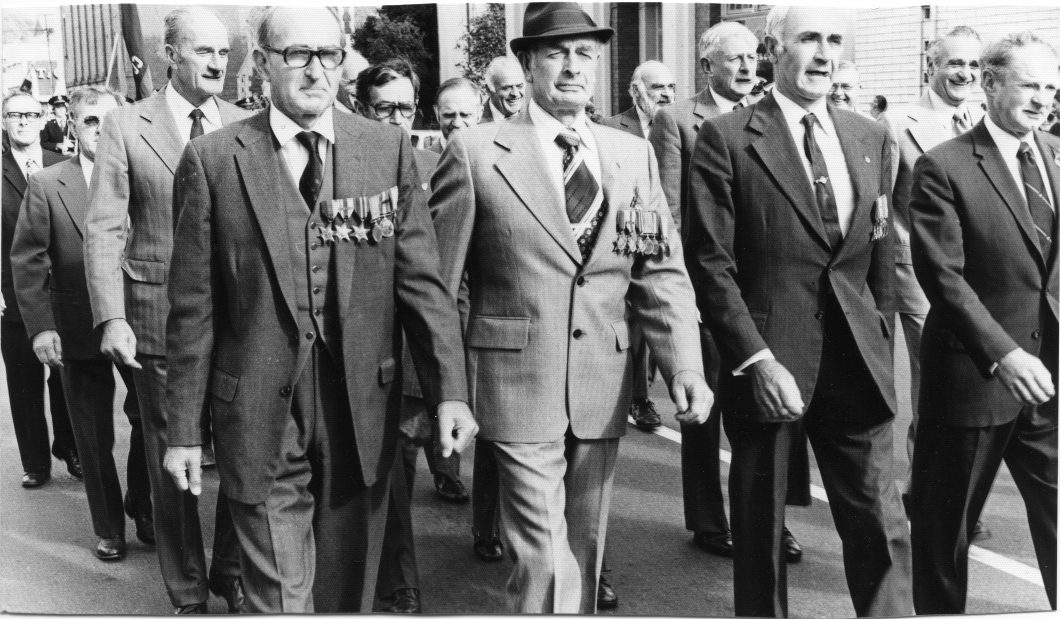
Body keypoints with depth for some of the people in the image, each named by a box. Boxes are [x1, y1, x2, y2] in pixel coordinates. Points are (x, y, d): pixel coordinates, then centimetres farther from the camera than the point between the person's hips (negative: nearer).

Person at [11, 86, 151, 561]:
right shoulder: (46, 185, -2)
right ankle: (108, 528, 26)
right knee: (94, 437, 10)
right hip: (78, 330, 0)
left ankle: (141, 504, 32)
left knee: (151, 419, 7)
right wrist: (40, 325, -9)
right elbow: (26, 260, -2)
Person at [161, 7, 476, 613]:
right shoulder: (213, 159, -3)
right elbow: (193, 307, -1)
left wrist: (449, 390, -8)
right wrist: (185, 429, 0)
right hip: (260, 414, -2)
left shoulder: (389, 147, 2)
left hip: (363, 408, 2)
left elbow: (422, 278, 0)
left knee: (348, 585, 16)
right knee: (280, 597, 4)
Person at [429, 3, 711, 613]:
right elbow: (438, 280, -2)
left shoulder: (635, 154, 8)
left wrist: (685, 366, -9)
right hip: (519, 381, -4)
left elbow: (662, 273, 4)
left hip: (604, 386, 4)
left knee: (584, 550, 16)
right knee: (545, 559, -3)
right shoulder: (475, 151, -4)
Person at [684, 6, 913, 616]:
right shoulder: (726, 138, -5)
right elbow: (710, 263, -10)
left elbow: (882, 256, 14)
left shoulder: (871, 137, 10)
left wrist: (881, 350, 9)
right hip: (765, 355, -3)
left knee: (882, 524, 5)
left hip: (857, 363, 4)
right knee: (760, 527, 10)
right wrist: (757, 360, -16)